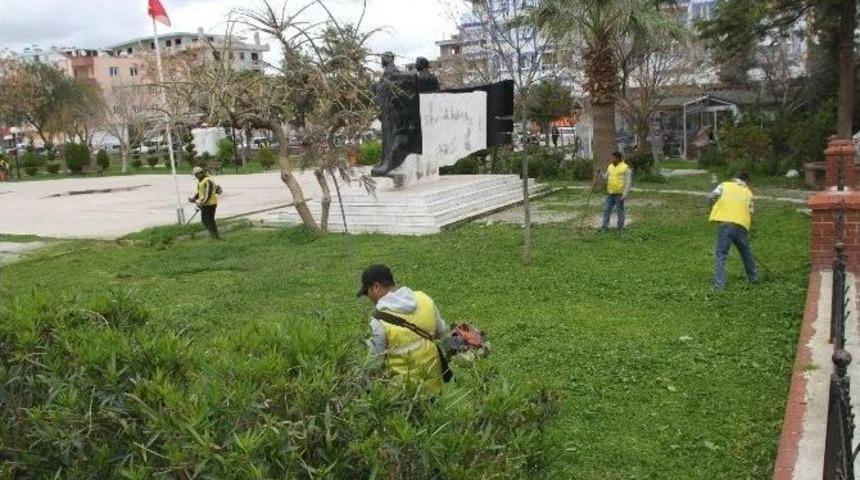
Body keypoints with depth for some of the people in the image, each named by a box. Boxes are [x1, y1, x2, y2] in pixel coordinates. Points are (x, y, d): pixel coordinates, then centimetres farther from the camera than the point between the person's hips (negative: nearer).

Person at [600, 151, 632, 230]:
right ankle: (605, 227, 11)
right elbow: (606, 177, 16)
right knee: (606, 210, 4)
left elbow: (628, 183, -14)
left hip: (619, 194, -6)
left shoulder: (625, 168, -12)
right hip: (610, 194, 6)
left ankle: (621, 228, 14)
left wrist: (625, 195, -20)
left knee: (620, 211, 4)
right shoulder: (610, 167, 9)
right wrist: (600, 172, 0)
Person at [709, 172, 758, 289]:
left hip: (724, 224, -2)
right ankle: (753, 277, 37)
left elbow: (711, 197, 2)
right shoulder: (748, 193, 19)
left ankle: (719, 283, -9)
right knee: (746, 253, 22)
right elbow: (750, 212, 15)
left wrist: (718, 205, 20)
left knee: (721, 254, 0)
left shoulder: (724, 185, 13)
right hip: (741, 225, 3)